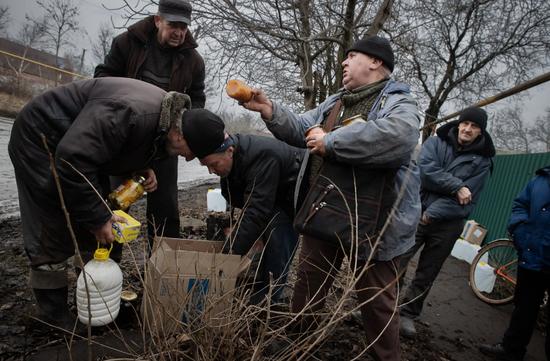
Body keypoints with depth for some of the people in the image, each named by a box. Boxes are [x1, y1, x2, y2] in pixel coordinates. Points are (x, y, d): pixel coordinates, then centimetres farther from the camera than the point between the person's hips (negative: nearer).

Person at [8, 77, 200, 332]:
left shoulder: (165, 122, -8)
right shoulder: (131, 112, -39)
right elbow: (73, 161, -37)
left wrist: (141, 170, -9)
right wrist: (97, 217, -30)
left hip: (81, 145, 9)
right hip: (41, 138, -8)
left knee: (100, 221, 8)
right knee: (54, 233, -7)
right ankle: (52, 312, 9)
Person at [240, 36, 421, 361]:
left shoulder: (399, 103, -7)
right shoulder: (335, 102, 16)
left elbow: (398, 136, -29)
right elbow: (301, 129, 16)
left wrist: (330, 142, -22)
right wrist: (270, 110, -1)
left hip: (371, 223, -6)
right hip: (323, 213, 7)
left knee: (377, 302, 10)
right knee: (308, 288, 20)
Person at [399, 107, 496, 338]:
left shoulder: (482, 161, 0)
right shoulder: (436, 142, 3)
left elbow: (465, 199, -8)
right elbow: (426, 169, -14)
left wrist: (432, 213, -15)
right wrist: (456, 186, -18)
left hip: (447, 224, 1)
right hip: (417, 212, 0)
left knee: (427, 273, 10)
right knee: (397, 262, -4)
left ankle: (408, 313, 25)